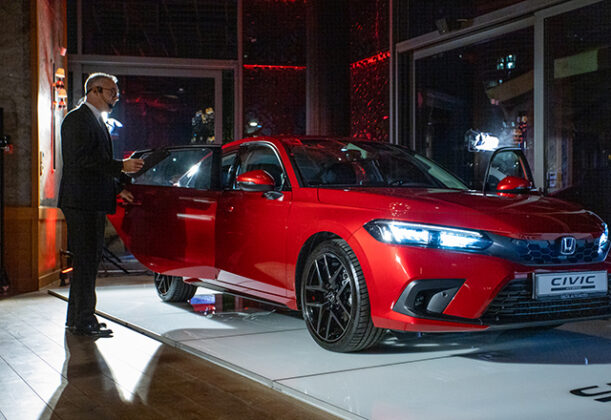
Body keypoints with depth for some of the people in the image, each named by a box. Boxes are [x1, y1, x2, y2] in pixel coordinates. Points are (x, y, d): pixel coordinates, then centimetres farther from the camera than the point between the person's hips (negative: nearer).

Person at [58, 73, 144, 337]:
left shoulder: (97, 121, 21)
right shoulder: (77, 119, -9)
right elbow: (81, 159, -20)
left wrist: (117, 189, 19)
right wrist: (121, 167, -22)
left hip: (94, 203, 10)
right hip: (81, 203, -10)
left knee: (88, 261, 13)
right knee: (85, 261, -7)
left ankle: (76, 318, 22)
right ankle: (84, 321, -1)